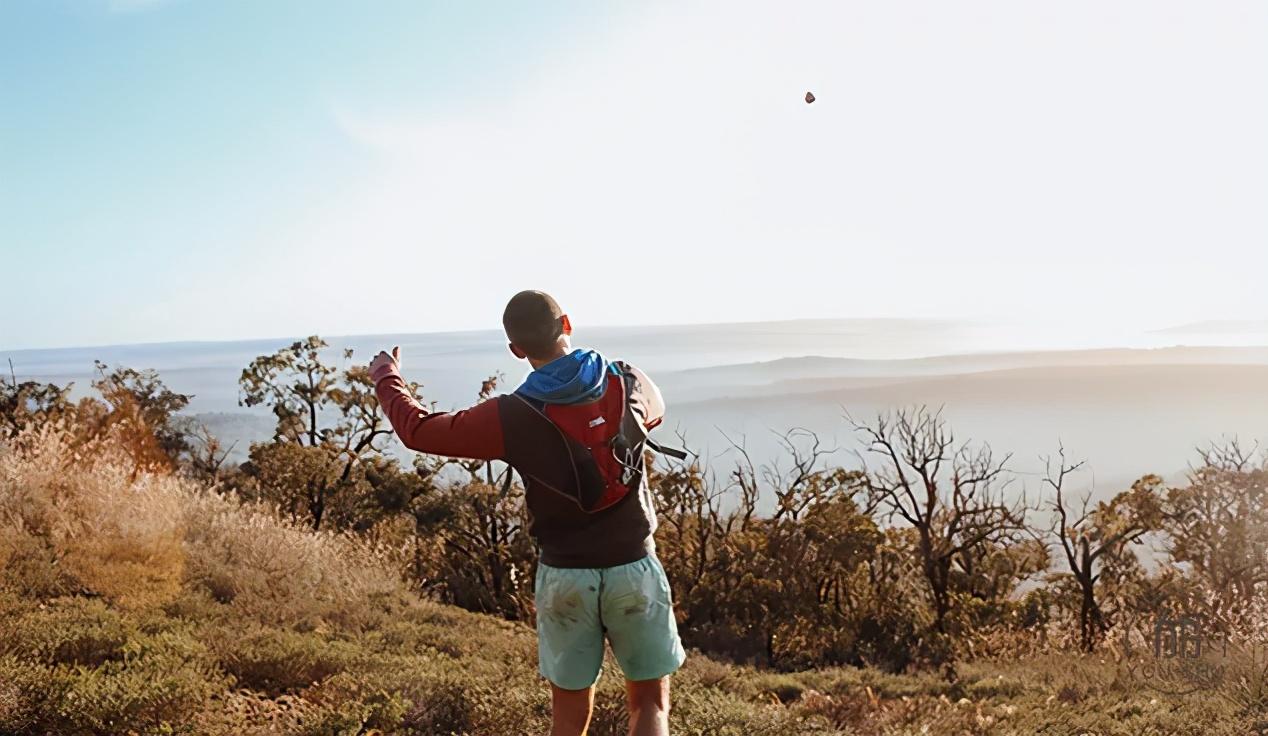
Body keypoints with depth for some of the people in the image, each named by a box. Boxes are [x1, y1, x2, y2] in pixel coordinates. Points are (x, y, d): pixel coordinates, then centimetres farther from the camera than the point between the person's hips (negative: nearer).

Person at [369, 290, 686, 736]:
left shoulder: (511, 418, -12)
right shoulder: (630, 384, -5)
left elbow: (418, 429, -1)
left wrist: (385, 374, 18)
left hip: (565, 577, -1)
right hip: (634, 568, 1)